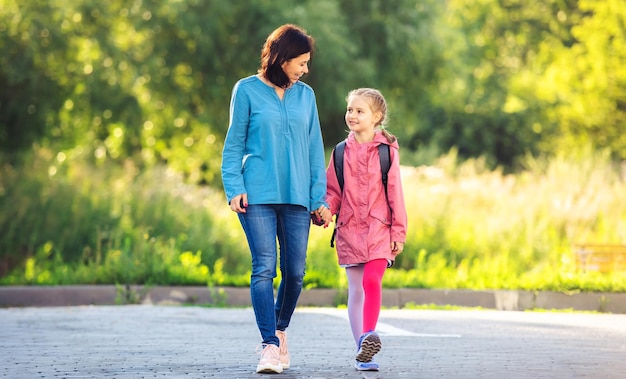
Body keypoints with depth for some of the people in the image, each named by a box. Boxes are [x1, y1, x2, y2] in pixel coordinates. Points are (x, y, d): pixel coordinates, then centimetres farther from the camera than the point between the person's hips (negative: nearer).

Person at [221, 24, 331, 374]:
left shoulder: (305, 95, 13)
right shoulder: (247, 90, 4)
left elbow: (314, 149, 13)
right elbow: (234, 144, 5)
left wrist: (320, 198, 7)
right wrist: (234, 188, -6)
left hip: (296, 197, 3)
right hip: (258, 195, -3)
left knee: (295, 272, 2)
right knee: (264, 268, -11)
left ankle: (280, 331, 24)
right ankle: (270, 345, -12)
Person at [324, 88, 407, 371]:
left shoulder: (386, 151, 0)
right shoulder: (341, 152, 8)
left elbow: (394, 193, 1)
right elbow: (333, 191, 9)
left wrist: (398, 231, -1)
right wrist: (324, 211, -12)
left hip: (378, 229, -3)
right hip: (349, 229, 3)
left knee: (372, 282, -20)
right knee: (355, 289, 4)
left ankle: (368, 337, -28)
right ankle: (362, 351, 7)